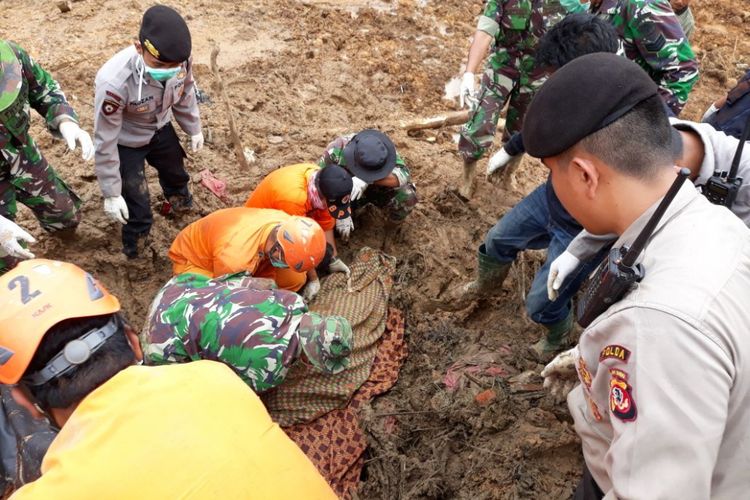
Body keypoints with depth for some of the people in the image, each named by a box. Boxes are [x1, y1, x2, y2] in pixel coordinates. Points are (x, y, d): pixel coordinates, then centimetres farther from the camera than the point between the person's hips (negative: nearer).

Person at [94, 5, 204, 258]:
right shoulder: (114, 82, -44)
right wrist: (111, 193, -22)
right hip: (125, 141, -5)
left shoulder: (181, 61, -31)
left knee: (174, 169, 31)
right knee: (137, 206, 3)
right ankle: (134, 244, 36)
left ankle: (179, 199, 67)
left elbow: (185, 93, -5)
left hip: (159, 128, 5)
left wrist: (194, 129, 11)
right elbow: (105, 141, -30)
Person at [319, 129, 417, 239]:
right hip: (344, 191, 0)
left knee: (407, 197, -28)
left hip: (378, 188, 0)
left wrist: (366, 179, -54)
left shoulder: (381, 148, -30)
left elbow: (403, 175, -42)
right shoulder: (335, 151, -33)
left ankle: (395, 220, 7)